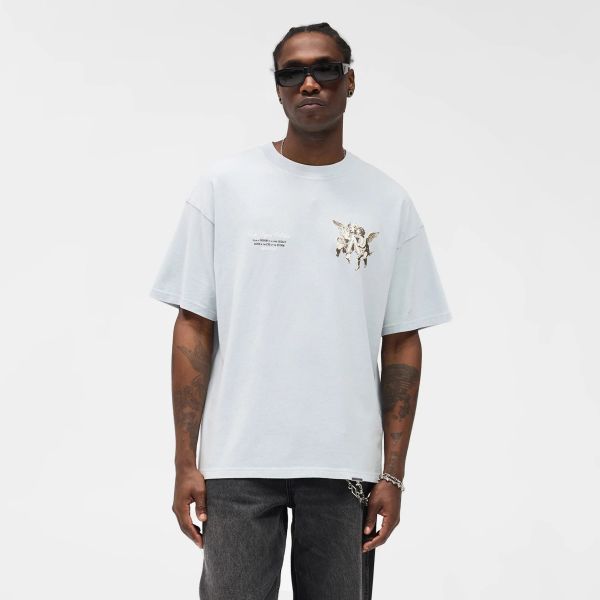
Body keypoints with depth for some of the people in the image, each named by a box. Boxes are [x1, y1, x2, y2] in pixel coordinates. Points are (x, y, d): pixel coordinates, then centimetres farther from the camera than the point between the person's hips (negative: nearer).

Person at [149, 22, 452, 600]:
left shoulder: (389, 202, 6)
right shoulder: (224, 183, 2)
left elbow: (401, 344, 6)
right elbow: (193, 327, 1)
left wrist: (393, 472, 1)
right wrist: (185, 461, -3)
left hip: (346, 464, 1)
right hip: (240, 461, -1)